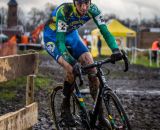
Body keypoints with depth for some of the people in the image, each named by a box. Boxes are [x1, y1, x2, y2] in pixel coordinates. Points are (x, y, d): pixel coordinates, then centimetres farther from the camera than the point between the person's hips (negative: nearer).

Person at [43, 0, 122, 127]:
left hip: (71, 35, 5)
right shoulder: (64, 11, -36)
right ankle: (65, 109, -6)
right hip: (53, 37, -5)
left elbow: (104, 30, -27)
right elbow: (60, 41, -38)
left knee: (92, 67, -12)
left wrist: (115, 49, -45)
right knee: (72, 69, -27)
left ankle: (99, 113, -6)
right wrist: (71, 61, -51)